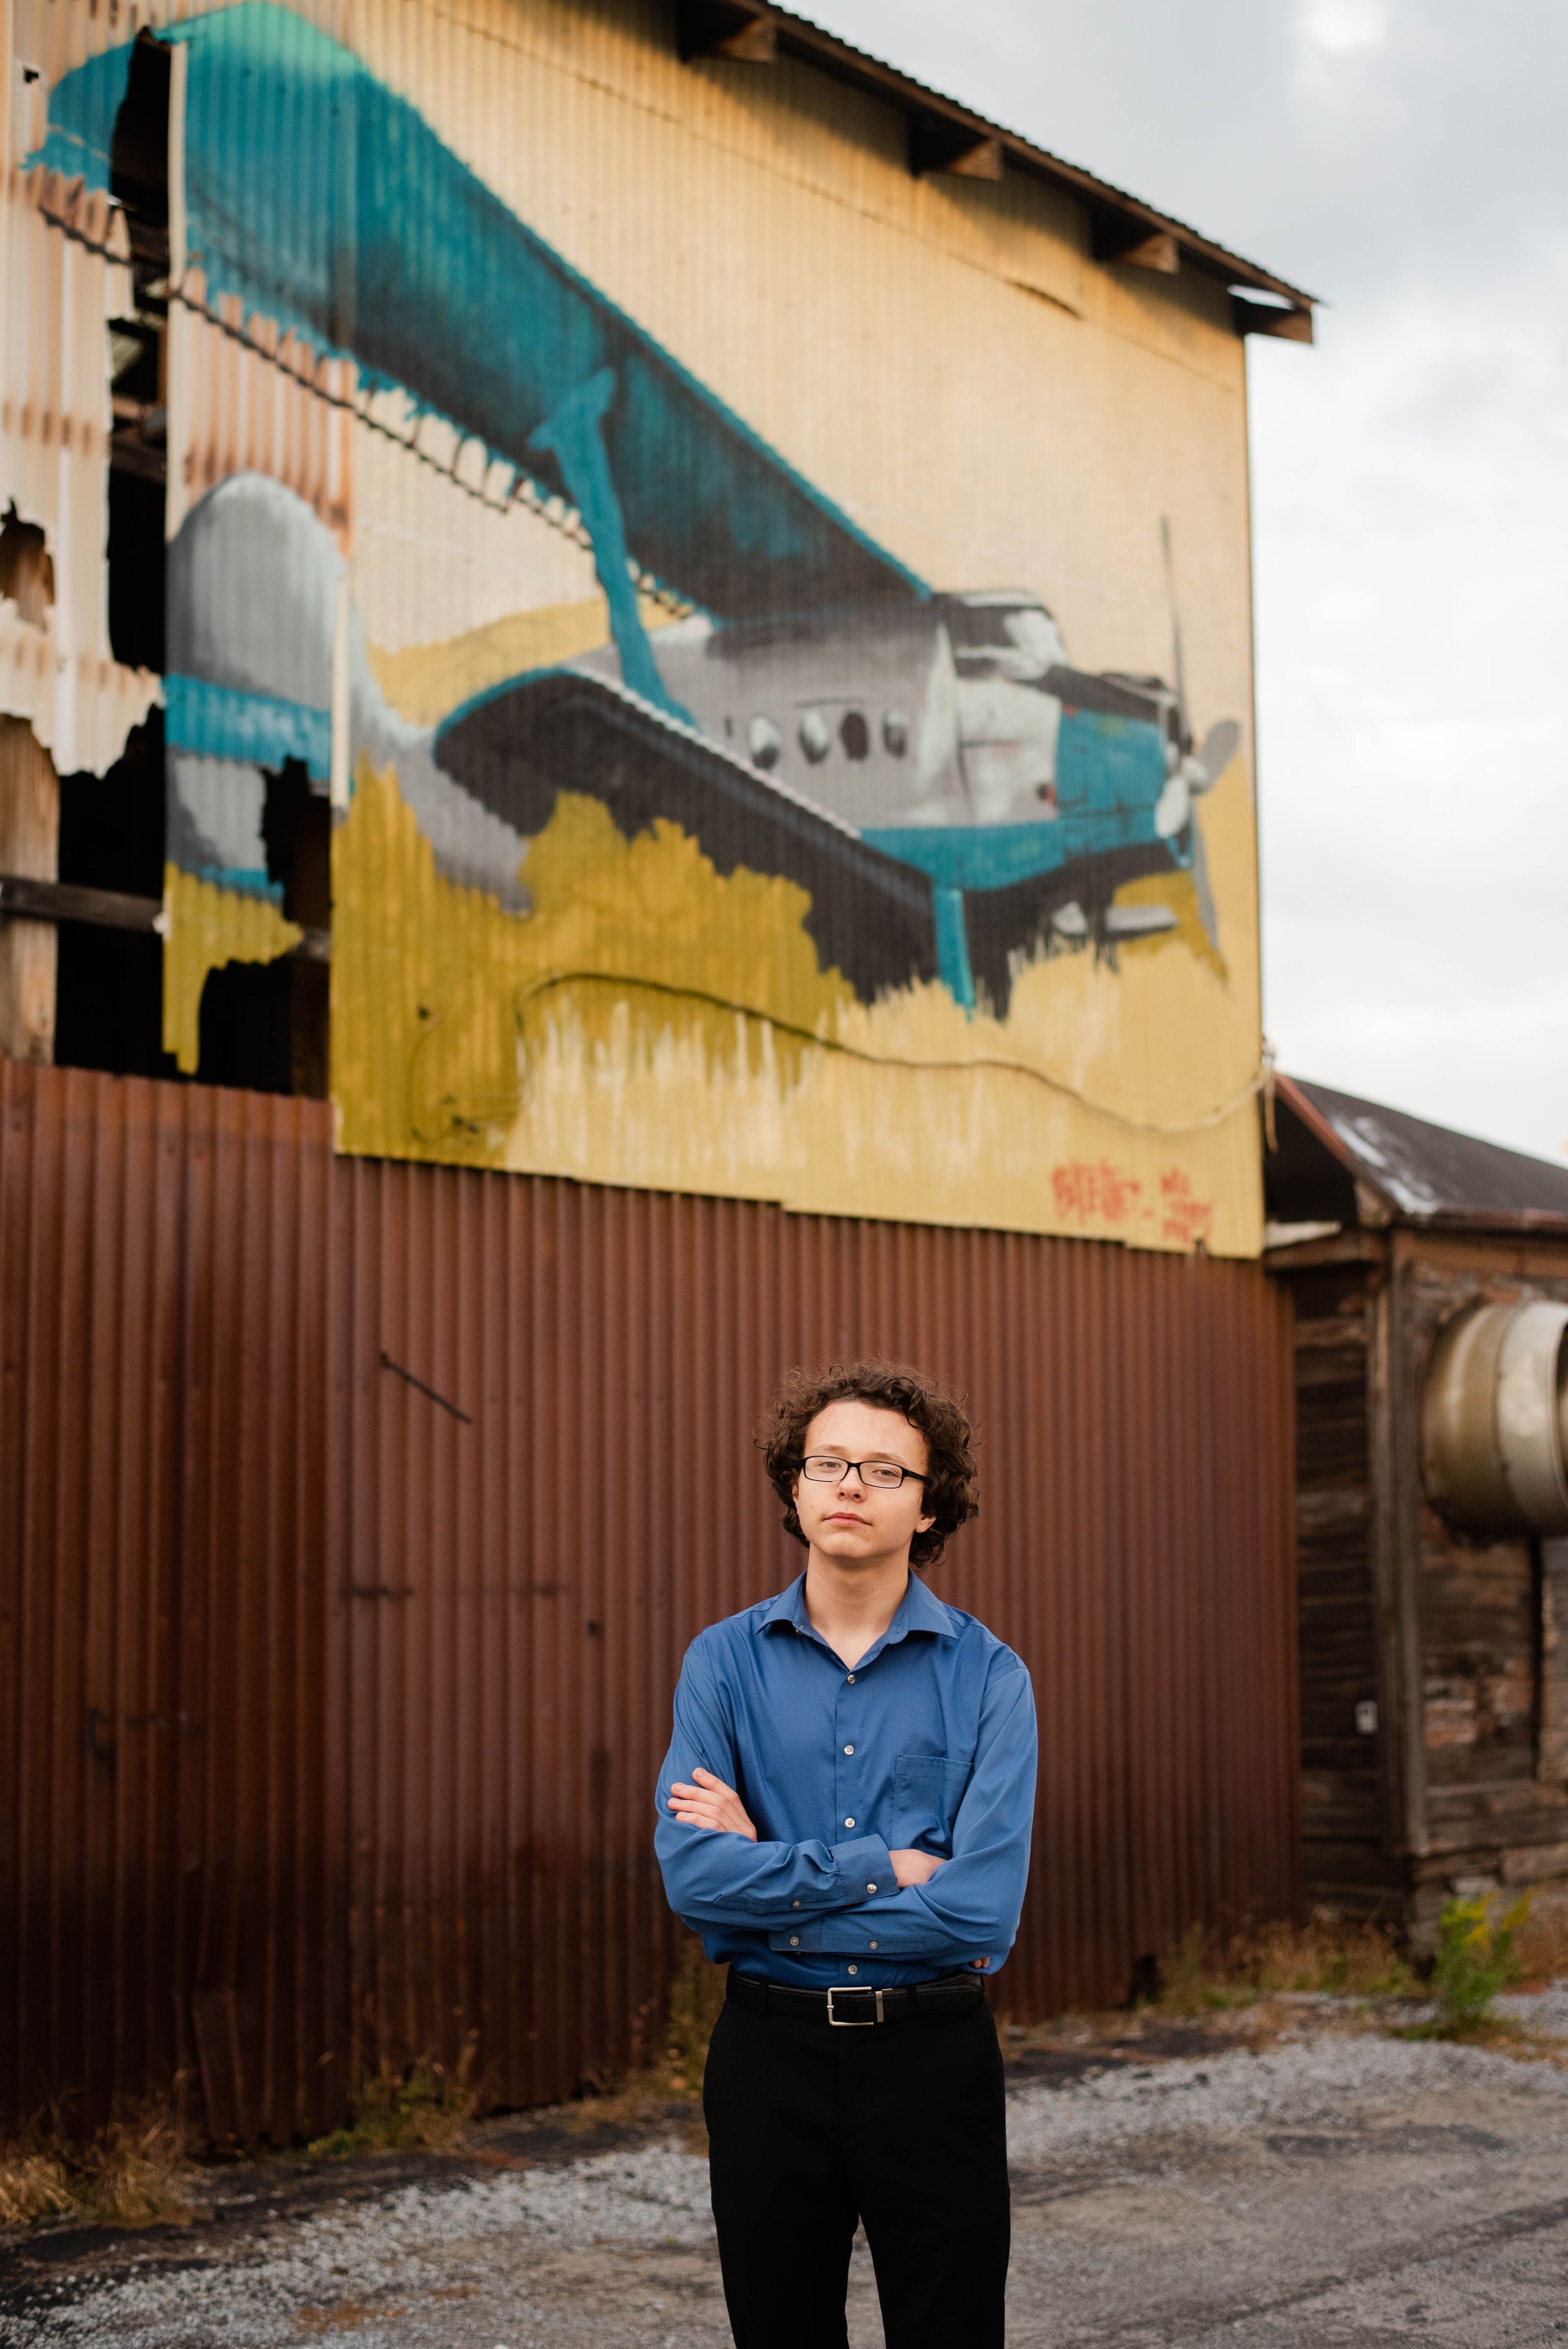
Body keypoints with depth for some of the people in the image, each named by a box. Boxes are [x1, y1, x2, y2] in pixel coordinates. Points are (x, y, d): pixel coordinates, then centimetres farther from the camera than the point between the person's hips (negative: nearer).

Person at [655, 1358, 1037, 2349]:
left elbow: (985, 1907, -16)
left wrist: (774, 1876, -12)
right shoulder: (725, 1662, -1)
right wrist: (883, 1868, -14)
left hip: (932, 2054, -1)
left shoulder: (988, 1675, -6)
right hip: (771, 2054, 1)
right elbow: (692, 1874, -13)